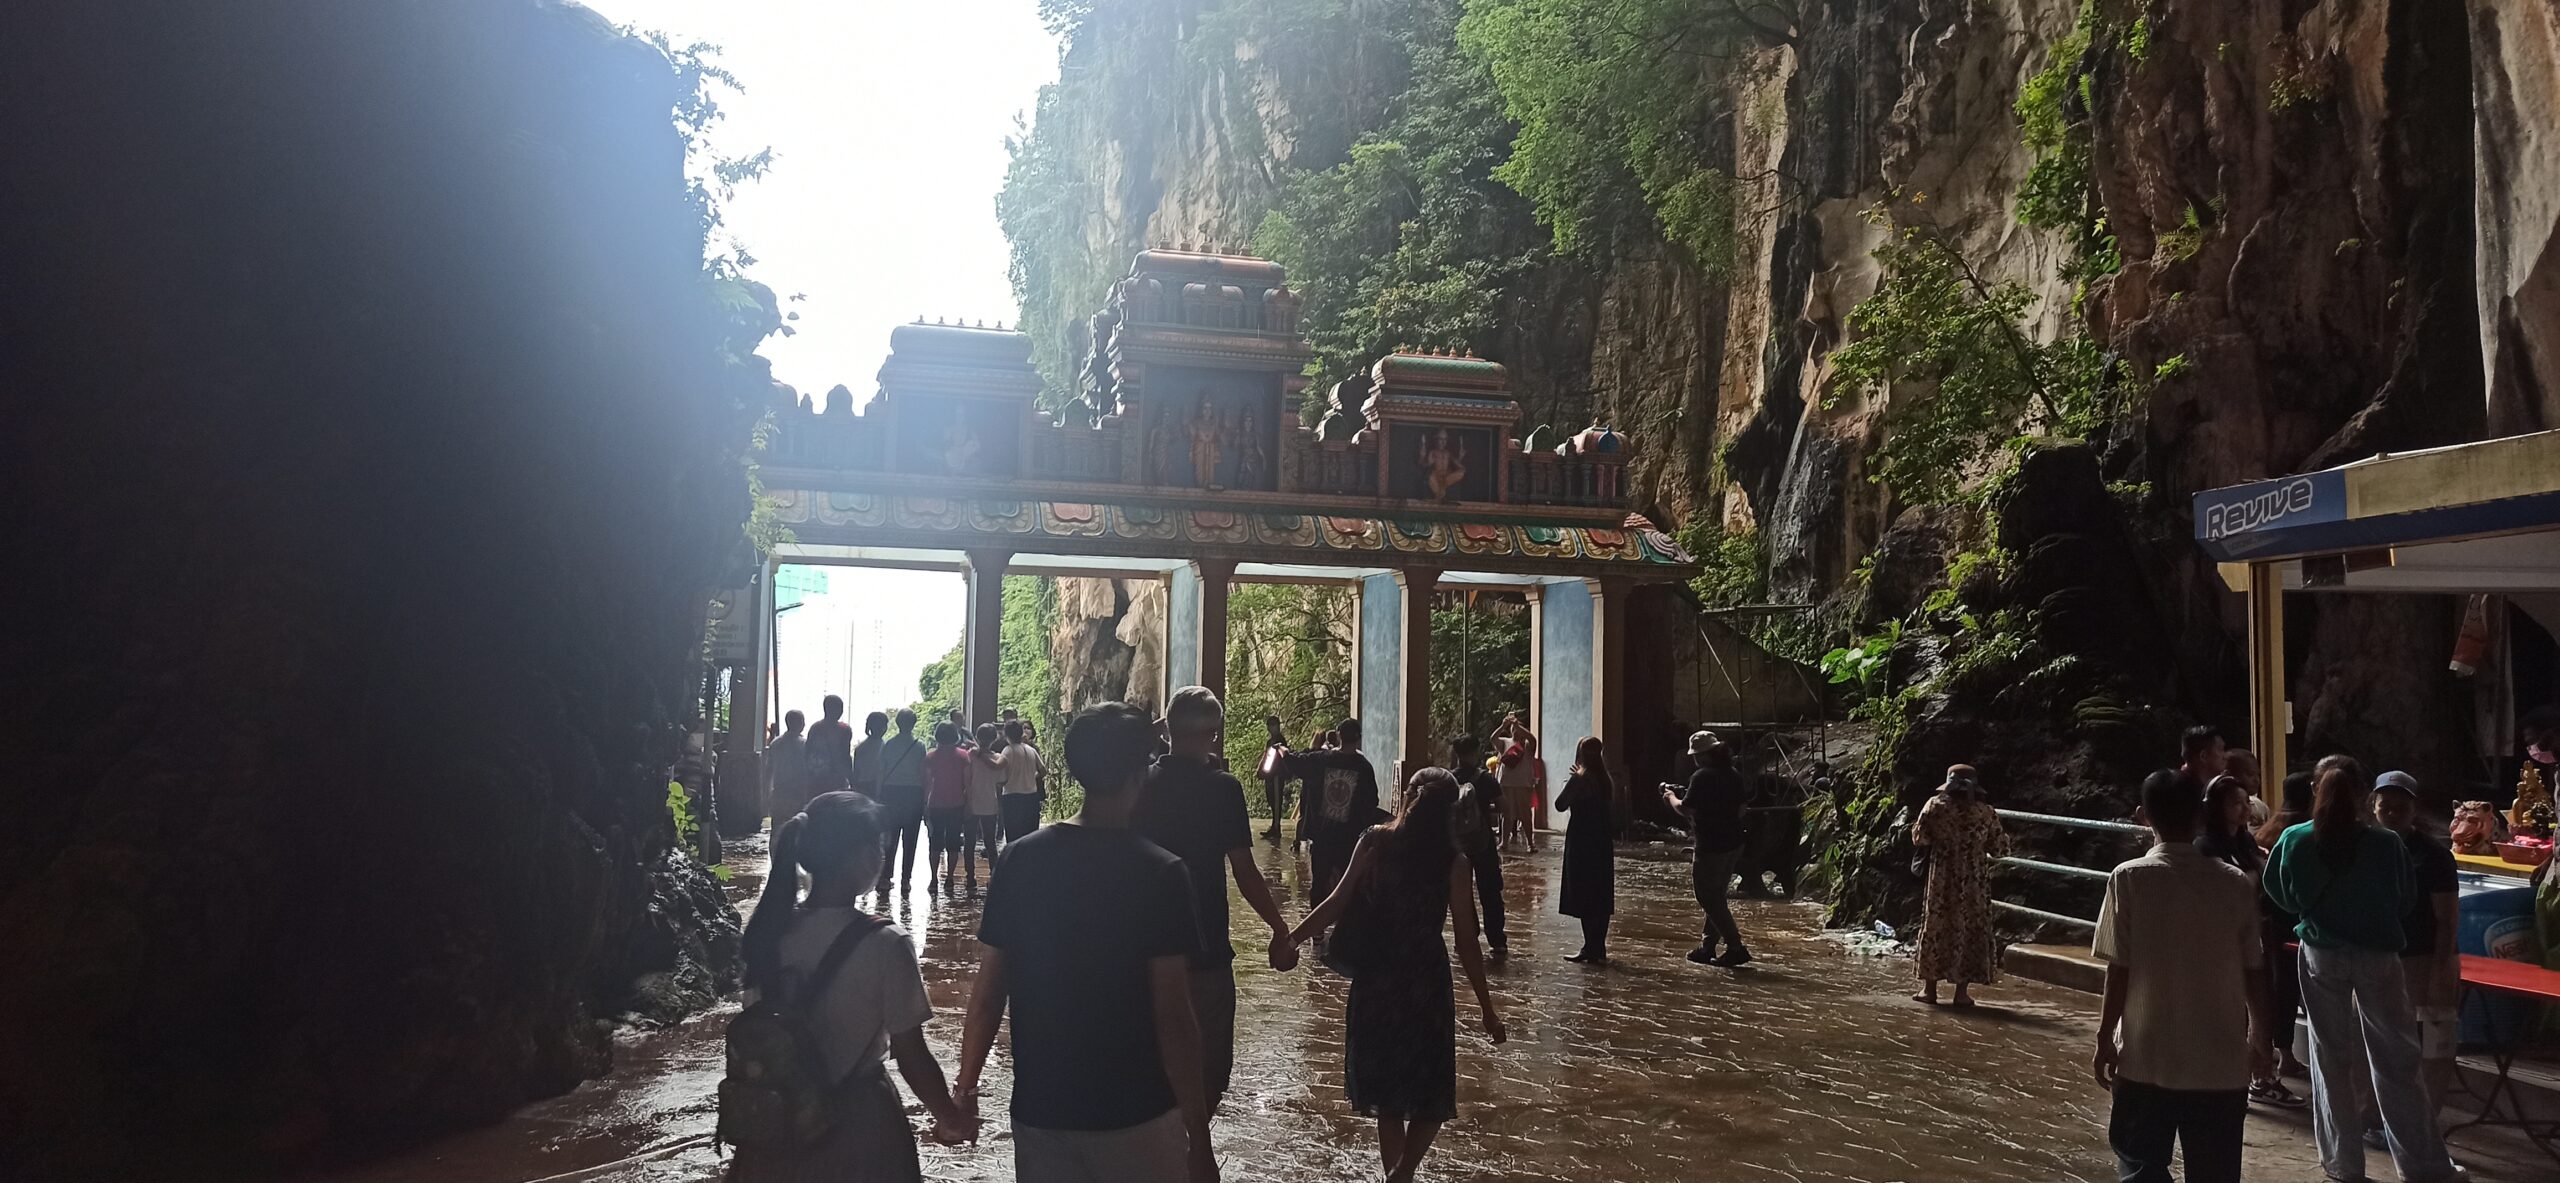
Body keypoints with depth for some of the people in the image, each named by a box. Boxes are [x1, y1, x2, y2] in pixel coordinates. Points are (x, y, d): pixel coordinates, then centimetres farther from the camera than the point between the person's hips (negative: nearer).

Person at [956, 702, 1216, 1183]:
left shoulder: (1019, 860, -5)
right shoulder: (1159, 873, -15)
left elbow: (988, 993, -2)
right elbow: (1173, 1018, -16)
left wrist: (966, 1085, 11)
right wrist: (1199, 1138, -9)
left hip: (1040, 1107, 3)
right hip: (1136, 1112, -3)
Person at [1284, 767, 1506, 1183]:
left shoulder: (1374, 843, -4)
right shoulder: (1451, 862, -7)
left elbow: (1337, 905, -8)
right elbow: (1466, 943, -6)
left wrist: (1290, 937, 2)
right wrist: (1487, 1009, 1)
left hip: (1375, 981, 2)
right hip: (1425, 985, -2)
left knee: (1386, 1087, 18)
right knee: (1429, 1094, 11)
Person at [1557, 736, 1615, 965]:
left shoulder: (1579, 779, -14)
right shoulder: (1604, 779, 6)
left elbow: (1560, 804, -11)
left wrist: (1568, 782, 2)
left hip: (1582, 844, -7)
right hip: (1602, 842, 7)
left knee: (1584, 898, -2)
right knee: (1601, 898, 11)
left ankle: (1592, 950, -2)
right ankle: (1598, 949, 17)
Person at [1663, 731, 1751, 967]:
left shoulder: (1702, 777, -16)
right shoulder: (1734, 776, 9)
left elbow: (1685, 809, -18)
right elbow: (1740, 810, 15)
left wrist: (1671, 797, 0)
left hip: (1711, 845, -9)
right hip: (1733, 842, 9)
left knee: (1709, 898, 1)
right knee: (1716, 896, 17)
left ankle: (1735, 948, -3)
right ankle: (1707, 947, 22)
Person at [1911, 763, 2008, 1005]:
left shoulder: (1936, 806, -4)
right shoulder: (1986, 812, -1)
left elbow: (1919, 838, -3)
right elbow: (1999, 848, 4)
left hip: (1942, 879, 0)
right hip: (1975, 882, 1)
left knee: (1935, 926, 7)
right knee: (1970, 930, 7)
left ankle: (1929, 988, 8)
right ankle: (1962, 991, 6)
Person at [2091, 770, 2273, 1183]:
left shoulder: (2129, 878, -10)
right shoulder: (2235, 882, -2)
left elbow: (2119, 970, -10)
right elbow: (2254, 971, 4)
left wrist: (2104, 1038, 0)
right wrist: (2260, 1035, 19)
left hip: (2147, 1057, -2)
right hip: (2221, 1059, 3)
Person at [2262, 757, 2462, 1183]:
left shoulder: (2294, 841, -11)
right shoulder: (2387, 844, -14)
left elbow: (2283, 896, 3)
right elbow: (2405, 901, 0)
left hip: (2321, 956, 1)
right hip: (2377, 956, -1)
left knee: (2331, 1059, 12)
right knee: (2395, 1062, 10)